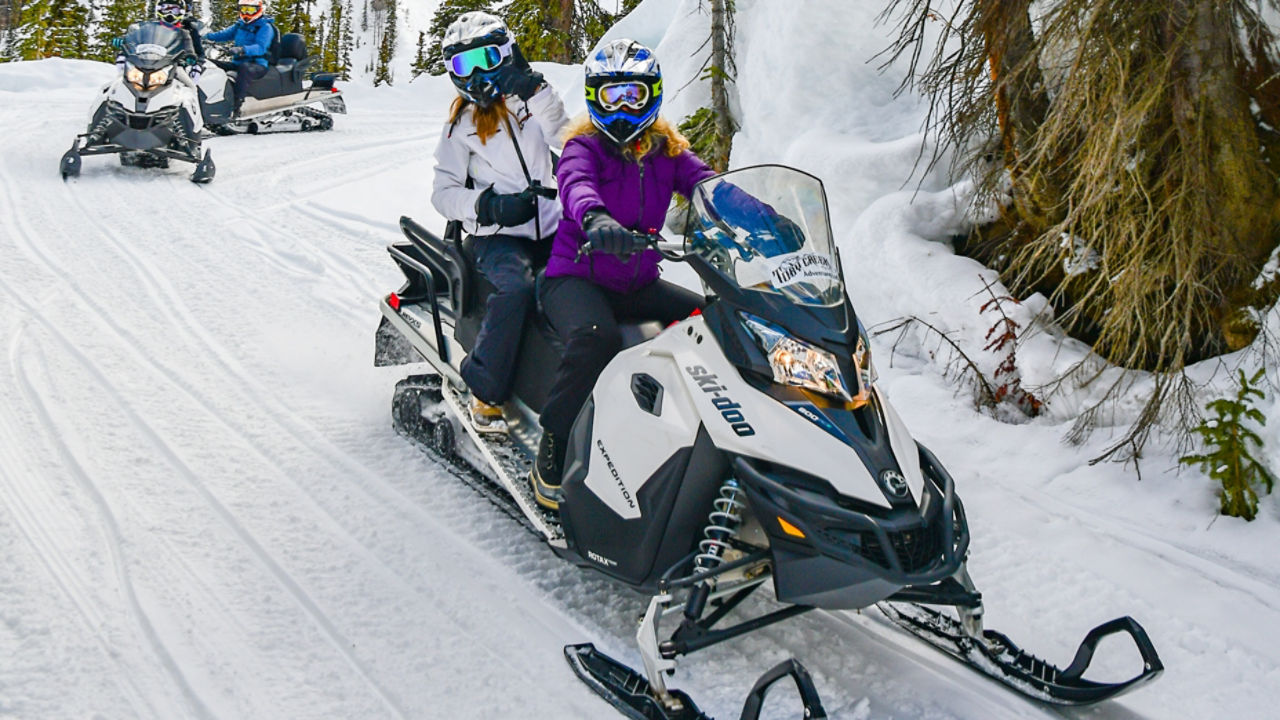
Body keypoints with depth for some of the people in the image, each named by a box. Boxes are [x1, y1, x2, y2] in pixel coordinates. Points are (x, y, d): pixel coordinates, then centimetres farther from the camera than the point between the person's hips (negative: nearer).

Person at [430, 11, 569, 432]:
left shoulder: (532, 103, 12)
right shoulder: (461, 124, 8)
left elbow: (567, 140, -6)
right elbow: (443, 193, 2)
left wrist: (534, 90, -17)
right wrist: (491, 206, -16)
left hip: (549, 227, 3)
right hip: (494, 235, -3)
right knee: (516, 286, -34)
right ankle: (485, 391, -24)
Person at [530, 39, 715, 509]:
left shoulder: (667, 150, 11)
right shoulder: (584, 146, -4)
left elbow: (704, 182, -6)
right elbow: (576, 185, -27)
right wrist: (595, 219, -51)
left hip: (639, 283, 6)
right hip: (576, 277, -5)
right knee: (596, 339, -36)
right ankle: (551, 459, -23)